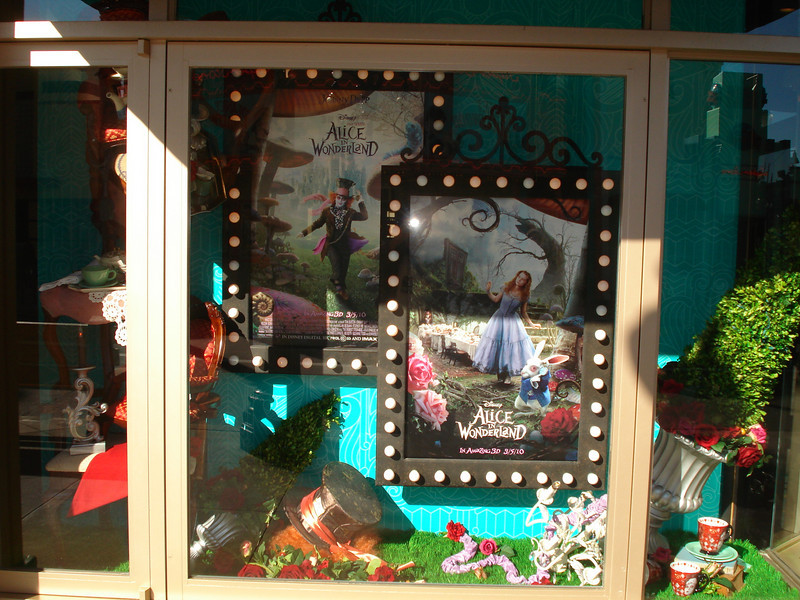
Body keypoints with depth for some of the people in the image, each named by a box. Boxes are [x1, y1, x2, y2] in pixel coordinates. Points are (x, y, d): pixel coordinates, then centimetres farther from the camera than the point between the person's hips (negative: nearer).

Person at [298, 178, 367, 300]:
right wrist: (304, 232, 6)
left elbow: (364, 217, 5)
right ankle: (338, 285, -26)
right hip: (331, 244, -2)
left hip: (344, 245, 2)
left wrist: (361, 203, 0)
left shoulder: (350, 213, 8)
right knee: (335, 259, -29)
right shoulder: (327, 211, 6)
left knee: (343, 267, 1)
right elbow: (317, 223, 13)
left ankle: (341, 290, 14)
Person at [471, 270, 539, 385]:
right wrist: (488, 291, -6)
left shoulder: (524, 295, -5)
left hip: (512, 321, -1)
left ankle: (507, 375, 8)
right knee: (497, 346, 3)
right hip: (499, 318, 1)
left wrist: (531, 324, -4)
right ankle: (499, 373, 16)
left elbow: (523, 313, 4)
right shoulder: (506, 287, -3)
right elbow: (496, 299, 7)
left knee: (510, 348, -4)